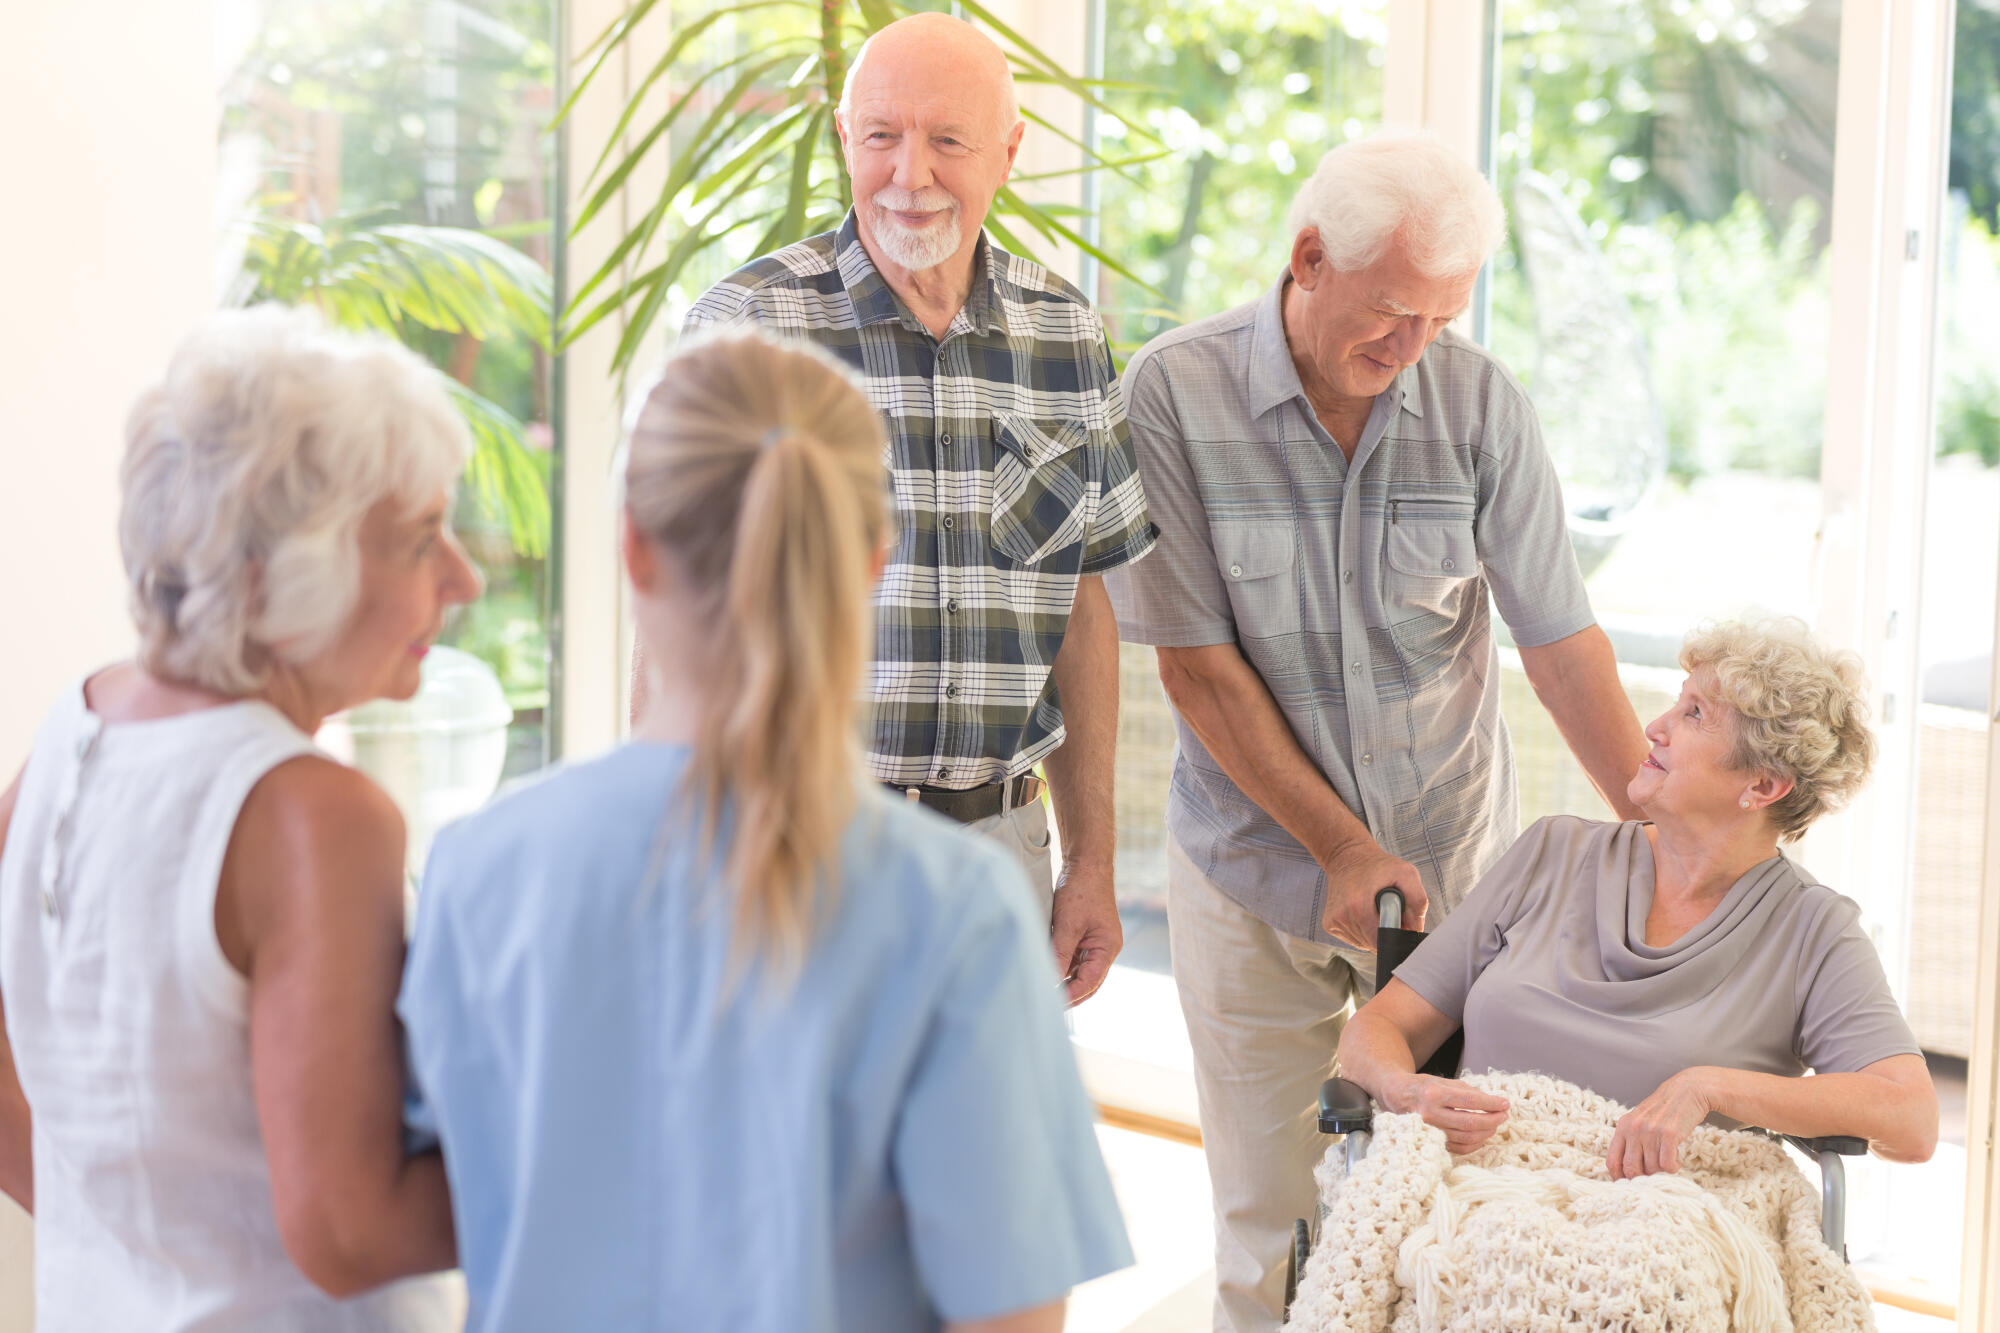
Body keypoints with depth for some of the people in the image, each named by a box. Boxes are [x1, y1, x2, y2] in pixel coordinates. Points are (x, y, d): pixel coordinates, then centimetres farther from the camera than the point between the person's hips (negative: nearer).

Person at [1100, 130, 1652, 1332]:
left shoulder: (1482, 403, -7)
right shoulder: (1176, 393, -12)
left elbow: (1562, 643, -5)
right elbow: (1196, 661, -11)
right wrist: (1339, 848, -13)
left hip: (1455, 867, 1)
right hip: (1255, 869, -1)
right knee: (1270, 1224, 7)